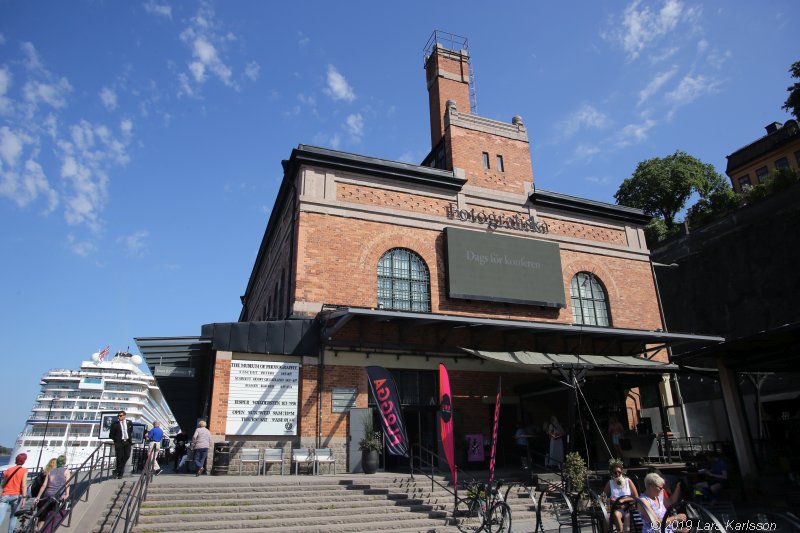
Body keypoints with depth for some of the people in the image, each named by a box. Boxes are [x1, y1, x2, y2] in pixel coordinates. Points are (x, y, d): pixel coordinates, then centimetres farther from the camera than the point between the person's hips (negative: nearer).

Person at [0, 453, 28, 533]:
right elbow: (24, 485, -10)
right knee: (13, 516, 17)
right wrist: (24, 498, -9)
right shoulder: (24, 470, 0)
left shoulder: (8, 470, 11)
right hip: (16, 496, -2)